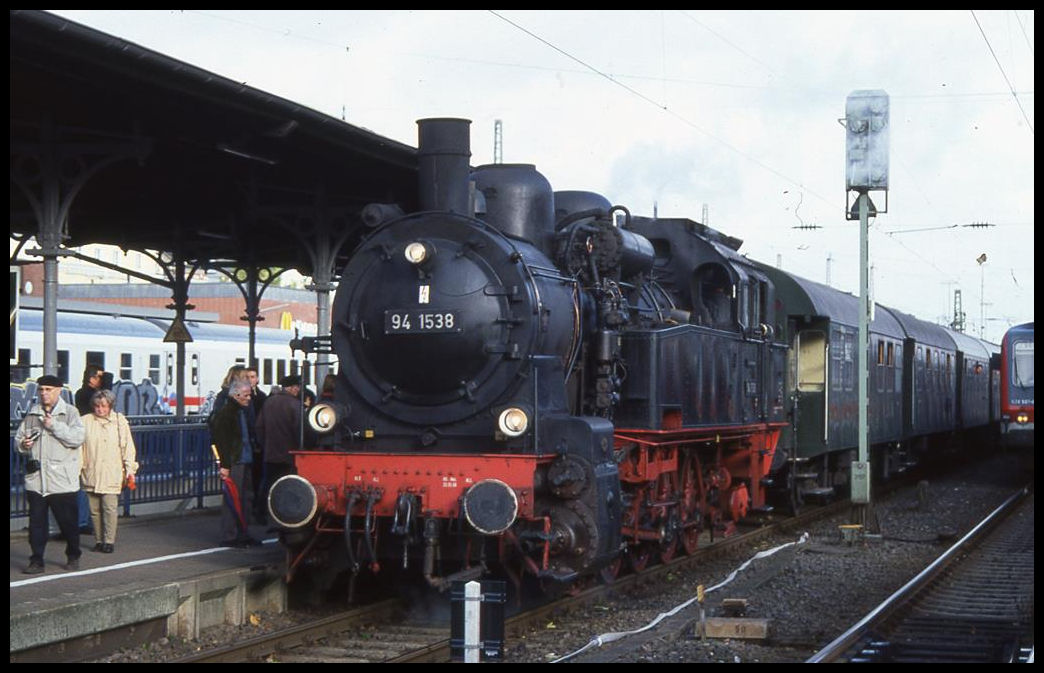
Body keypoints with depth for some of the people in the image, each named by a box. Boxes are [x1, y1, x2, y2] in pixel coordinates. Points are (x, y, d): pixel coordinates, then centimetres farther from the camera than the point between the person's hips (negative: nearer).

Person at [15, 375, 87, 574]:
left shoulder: (70, 412, -2)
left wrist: (54, 425, -16)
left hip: (62, 481, -3)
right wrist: (23, 444, -5)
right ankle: (37, 560, 9)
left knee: (68, 521, 6)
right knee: (36, 522, 3)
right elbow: (18, 437, 18)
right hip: (36, 479, 3)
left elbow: (77, 438, -14)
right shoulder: (32, 414, 11)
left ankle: (73, 557, 23)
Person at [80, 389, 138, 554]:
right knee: (95, 509, 6)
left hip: (112, 475, -2)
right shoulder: (86, 421, 5)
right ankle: (99, 541, 15)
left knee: (110, 508, -10)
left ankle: (109, 541, -5)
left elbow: (128, 447, 6)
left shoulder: (120, 421, 5)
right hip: (91, 474, 2)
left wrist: (130, 468, 0)